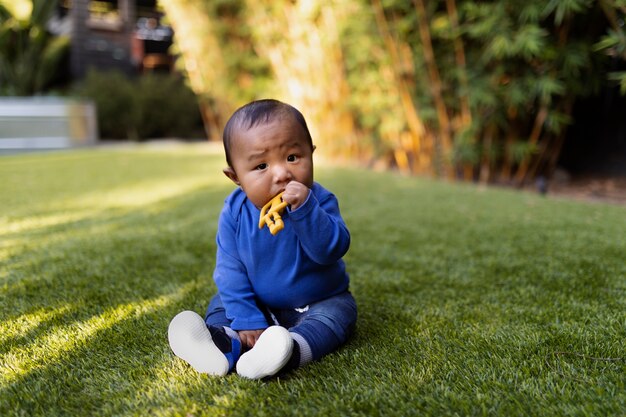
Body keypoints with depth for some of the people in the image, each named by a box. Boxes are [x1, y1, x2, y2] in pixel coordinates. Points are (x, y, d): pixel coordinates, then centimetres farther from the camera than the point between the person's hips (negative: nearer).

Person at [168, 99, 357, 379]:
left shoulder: (319, 201, -20)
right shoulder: (234, 211, -15)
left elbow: (332, 249, -34)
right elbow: (230, 270, -12)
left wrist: (305, 209, -46)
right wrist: (246, 319, -20)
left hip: (320, 302, -2)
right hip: (261, 305, 3)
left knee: (339, 312, -27)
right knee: (220, 304, -5)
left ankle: (290, 350, -50)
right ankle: (228, 344, -34)